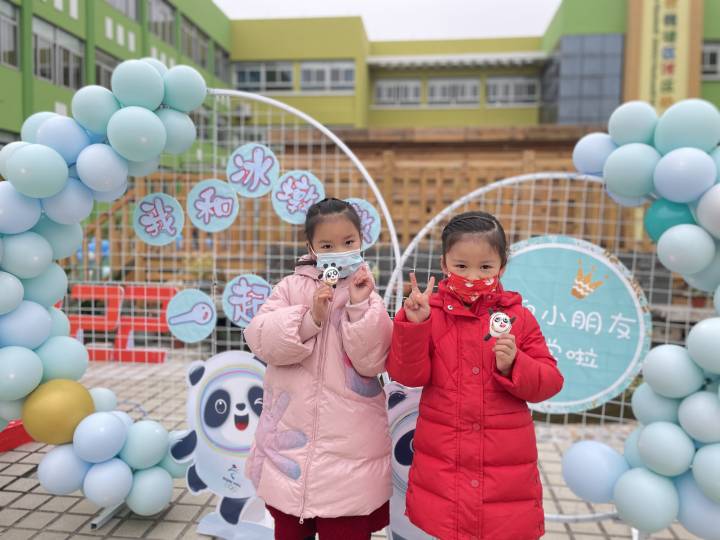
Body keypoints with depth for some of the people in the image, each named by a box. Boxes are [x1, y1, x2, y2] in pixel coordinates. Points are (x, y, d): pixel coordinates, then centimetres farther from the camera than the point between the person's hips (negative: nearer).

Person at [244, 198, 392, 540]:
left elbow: (371, 361, -13)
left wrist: (359, 306, -22)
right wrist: (312, 317, -22)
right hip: (291, 434, 2)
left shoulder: (368, 296, -2)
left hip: (348, 444, -1)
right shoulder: (291, 287, 0)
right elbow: (261, 340, -12)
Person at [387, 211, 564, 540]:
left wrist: (514, 366, -18)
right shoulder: (430, 313, -4)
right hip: (440, 462, 0)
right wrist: (413, 324, -24)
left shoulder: (518, 317, -1)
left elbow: (550, 383, 0)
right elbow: (408, 375, -11)